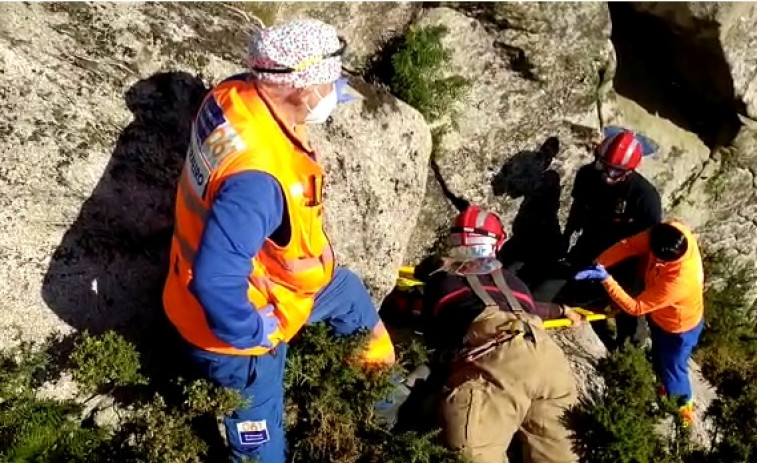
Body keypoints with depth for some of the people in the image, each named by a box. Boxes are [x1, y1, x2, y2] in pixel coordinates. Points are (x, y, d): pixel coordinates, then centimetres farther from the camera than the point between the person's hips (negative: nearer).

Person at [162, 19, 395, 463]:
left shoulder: (238, 94, -16)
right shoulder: (257, 178, -42)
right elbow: (216, 281, -41)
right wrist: (252, 333, -24)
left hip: (254, 273, 9)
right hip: (234, 324, -9)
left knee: (349, 293, 30)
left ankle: (382, 374, 58)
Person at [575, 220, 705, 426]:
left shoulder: (677, 283, -48)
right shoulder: (674, 230, -33)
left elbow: (635, 307, -34)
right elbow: (629, 245, -24)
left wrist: (606, 279, -37)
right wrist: (597, 265, -34)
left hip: (678, 328, -6)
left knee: (672, 372, 20)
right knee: (659, 360, 31)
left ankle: (685, 402, 51)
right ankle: (667, 385, 61)